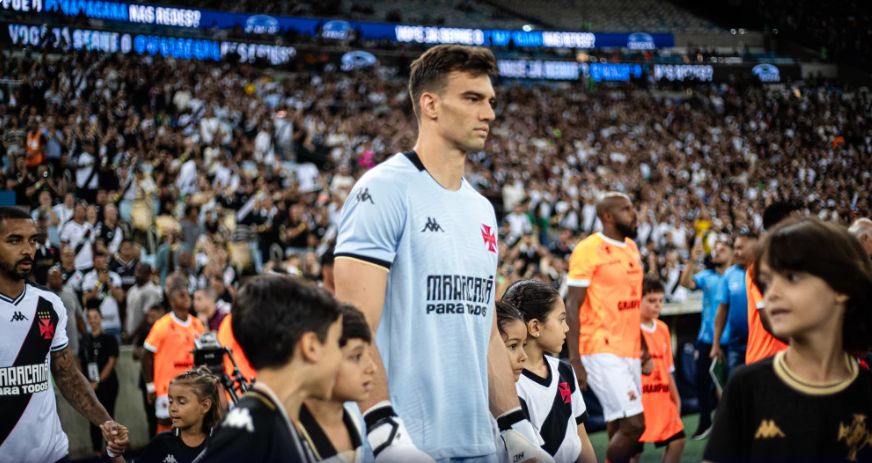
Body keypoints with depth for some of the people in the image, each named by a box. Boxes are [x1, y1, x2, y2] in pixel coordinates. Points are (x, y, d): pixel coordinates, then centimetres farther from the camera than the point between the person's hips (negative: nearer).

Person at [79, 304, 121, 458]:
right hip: (90, 386, 5)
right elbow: (80, 362, 14)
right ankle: (96, 450, 15)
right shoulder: (85, 340, 9)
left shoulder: (109, 339, -5)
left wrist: (98, 382, -14)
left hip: (107, 384, -5)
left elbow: (112, 362, -10)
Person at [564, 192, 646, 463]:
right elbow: (572, 307, -13)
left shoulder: (632, 248, 13)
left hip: (629, 351, 8)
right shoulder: (588, 251, -11)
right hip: (602, 351, -8)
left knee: (619, 430, 10)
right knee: (634, 424, -14)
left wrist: (644, 348, 18)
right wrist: (575, 361, -17)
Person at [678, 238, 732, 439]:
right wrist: (692, 261, -20)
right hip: (706, 337, 3)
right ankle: (705, 422, 19)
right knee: (702, 379, 6)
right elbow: (686, 283, -10)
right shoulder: (706, 276, 5)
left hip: (728, 339, -3)